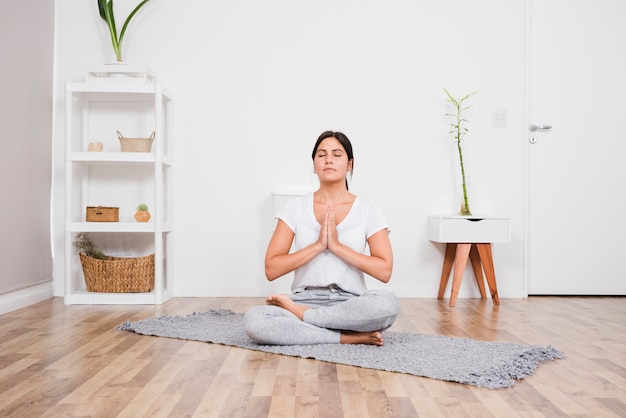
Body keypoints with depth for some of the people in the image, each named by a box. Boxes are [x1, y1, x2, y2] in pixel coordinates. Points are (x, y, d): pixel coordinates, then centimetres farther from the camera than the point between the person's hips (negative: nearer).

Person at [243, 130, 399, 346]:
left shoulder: (368, 210, 2)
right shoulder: (296, 207, 3)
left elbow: (384, 271, -7)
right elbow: (271, 269, -4)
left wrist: (337, 246, -13)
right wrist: (318, 245, -13)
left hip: (350, 305, 0)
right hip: (306, 300, 0)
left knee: (388, 302, -35)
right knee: (253, 320, -30)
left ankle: (299, 313, -16)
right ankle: (349, 337, -21)